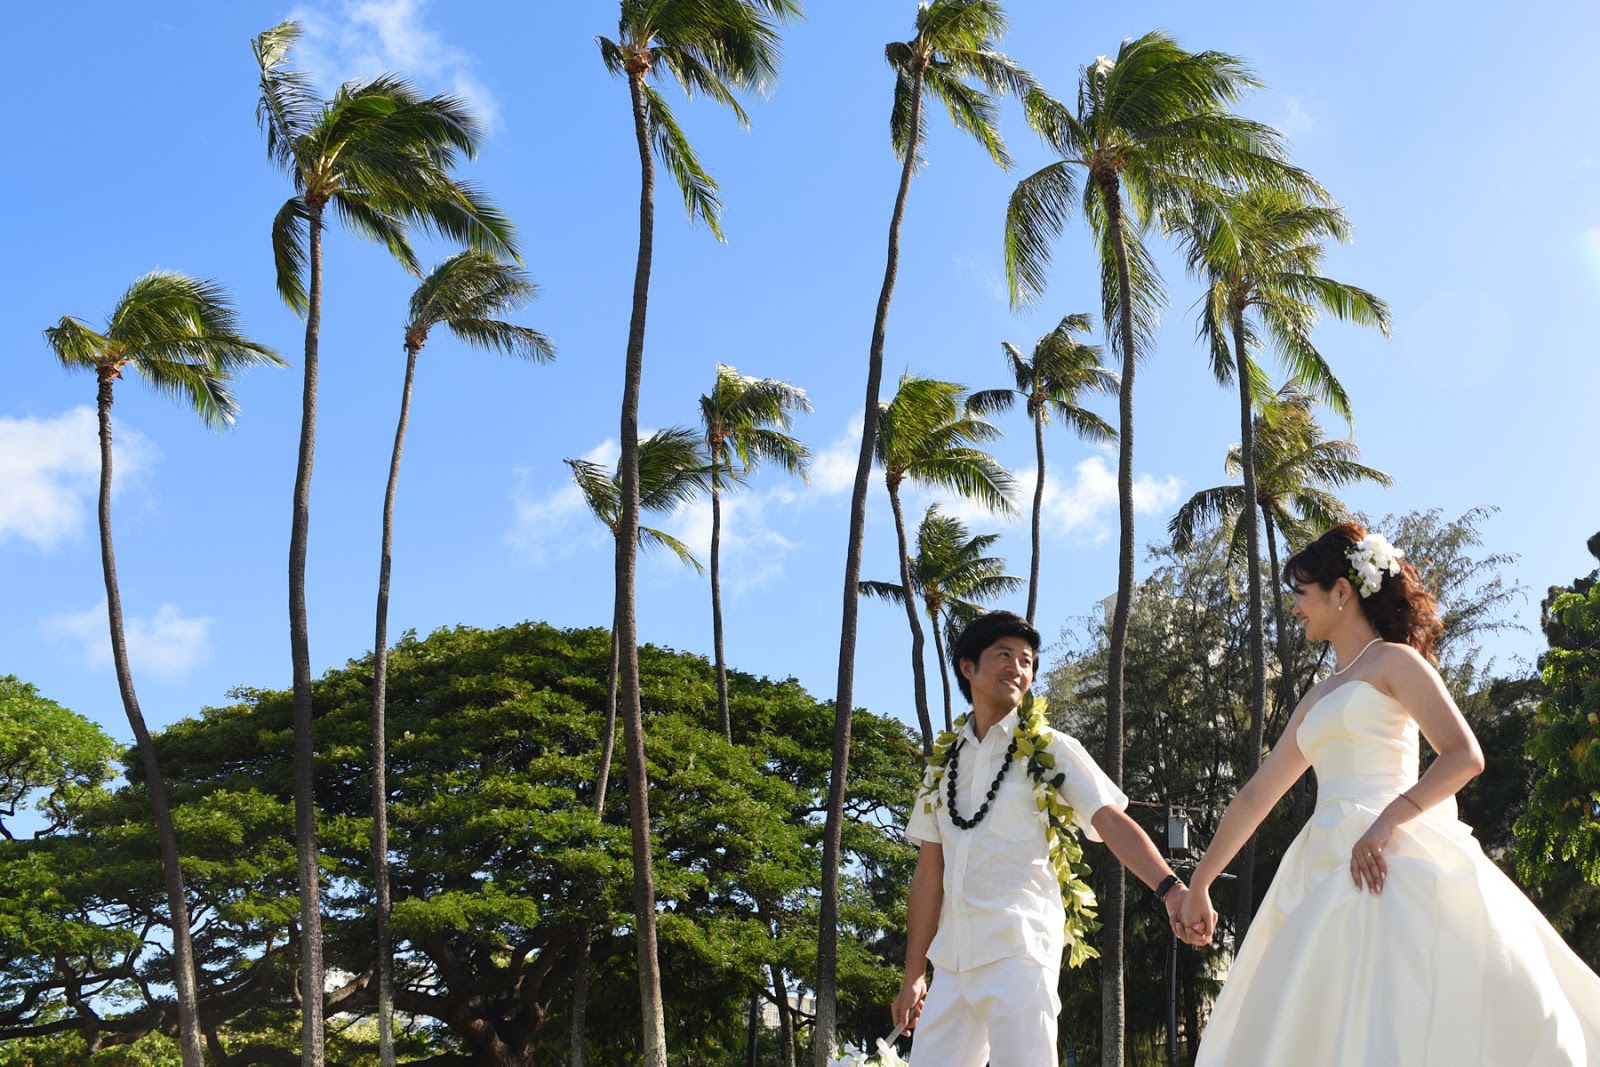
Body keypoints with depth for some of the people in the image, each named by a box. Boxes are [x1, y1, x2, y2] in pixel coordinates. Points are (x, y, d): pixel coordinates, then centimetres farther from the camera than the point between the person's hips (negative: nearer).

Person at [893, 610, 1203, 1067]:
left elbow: (1111, 821, -7)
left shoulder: (1050, 749, 4)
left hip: (1018, 949, -4)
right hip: (952, 960, 4)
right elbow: (929, 873, 15)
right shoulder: (944, 765, 15)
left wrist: (1169, 887, -23)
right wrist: (913, 974, 13)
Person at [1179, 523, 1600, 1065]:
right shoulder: (1318, 698, 24)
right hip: (1328, 872, 7)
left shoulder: (1394, 661, 3)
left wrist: (1388, 822, -23)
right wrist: (1199, 884, 24)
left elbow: (1465, 755, -9)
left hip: (1387, 864, -7)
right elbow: (1255, 795, 24)